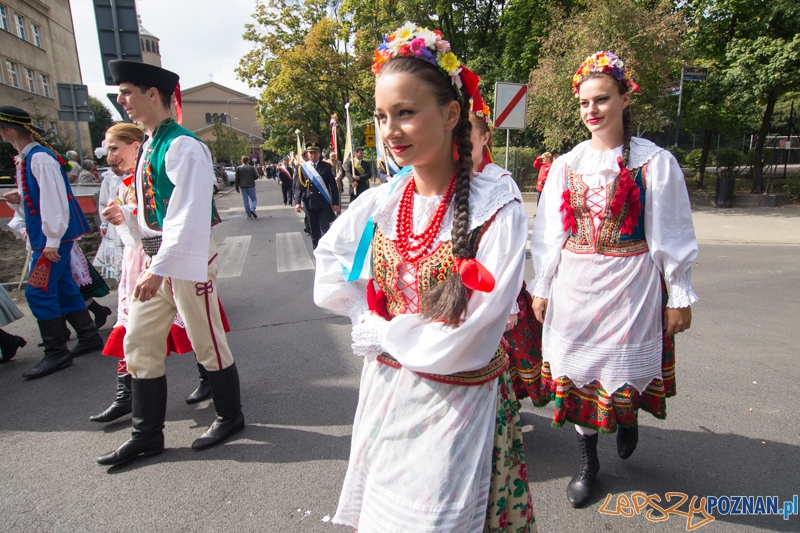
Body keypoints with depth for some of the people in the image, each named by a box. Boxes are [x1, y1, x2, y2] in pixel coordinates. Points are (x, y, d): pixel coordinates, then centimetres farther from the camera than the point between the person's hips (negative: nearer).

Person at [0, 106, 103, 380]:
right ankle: (89, 337, 23)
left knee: (38, 291, -7)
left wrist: (52, 241, -22)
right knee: (63, 287, 13)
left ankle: (56, 353, 2)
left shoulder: (40, 158, -15)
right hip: (45, 236, 10)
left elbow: (55, 200, -21)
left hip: (55, 235, -10)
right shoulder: (25, 159, 15)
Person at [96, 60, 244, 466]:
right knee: (138, 344, 12)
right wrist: (127, 217, 5)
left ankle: (230, 417, 26)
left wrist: (160, 269, -26)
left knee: (207, 343, 4)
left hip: (188, 259, -9)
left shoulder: (183, 145, -14)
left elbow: (190, 216, -23)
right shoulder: (149, 146, 15)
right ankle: (146, 435, 26)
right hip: (158, 260, 9)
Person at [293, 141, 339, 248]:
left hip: (324, 203, -1)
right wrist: (297, 202, -9)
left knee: (325, 230, -5)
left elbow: (333, 186, 3)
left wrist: (335, 203, -1)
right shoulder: (301, 168, 3)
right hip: (310, 204, 1)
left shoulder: (326, 167, 3)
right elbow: (298, 187, 3)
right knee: (314, 231, 9)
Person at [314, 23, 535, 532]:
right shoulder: (380, 202, -4)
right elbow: (331, 279, 7)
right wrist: (375, 318, -6)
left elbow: (465, 341, -21)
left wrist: (377, 333, -10)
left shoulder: (497, 210, -18)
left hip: (456, 400, -4)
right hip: (384, 392, 5)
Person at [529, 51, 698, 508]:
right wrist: (541, 287, 7)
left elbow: (672, 235, -1)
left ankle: (628, 416, 45)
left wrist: (680, 295, -1)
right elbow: (550, 232, 7)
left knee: (624, 367, 6)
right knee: (577, 367, 8)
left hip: (630, 284, -2)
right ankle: (588, 461, 28)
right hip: (574, 283, 3)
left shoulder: (655, 161, -3)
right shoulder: (567, 164, 5)